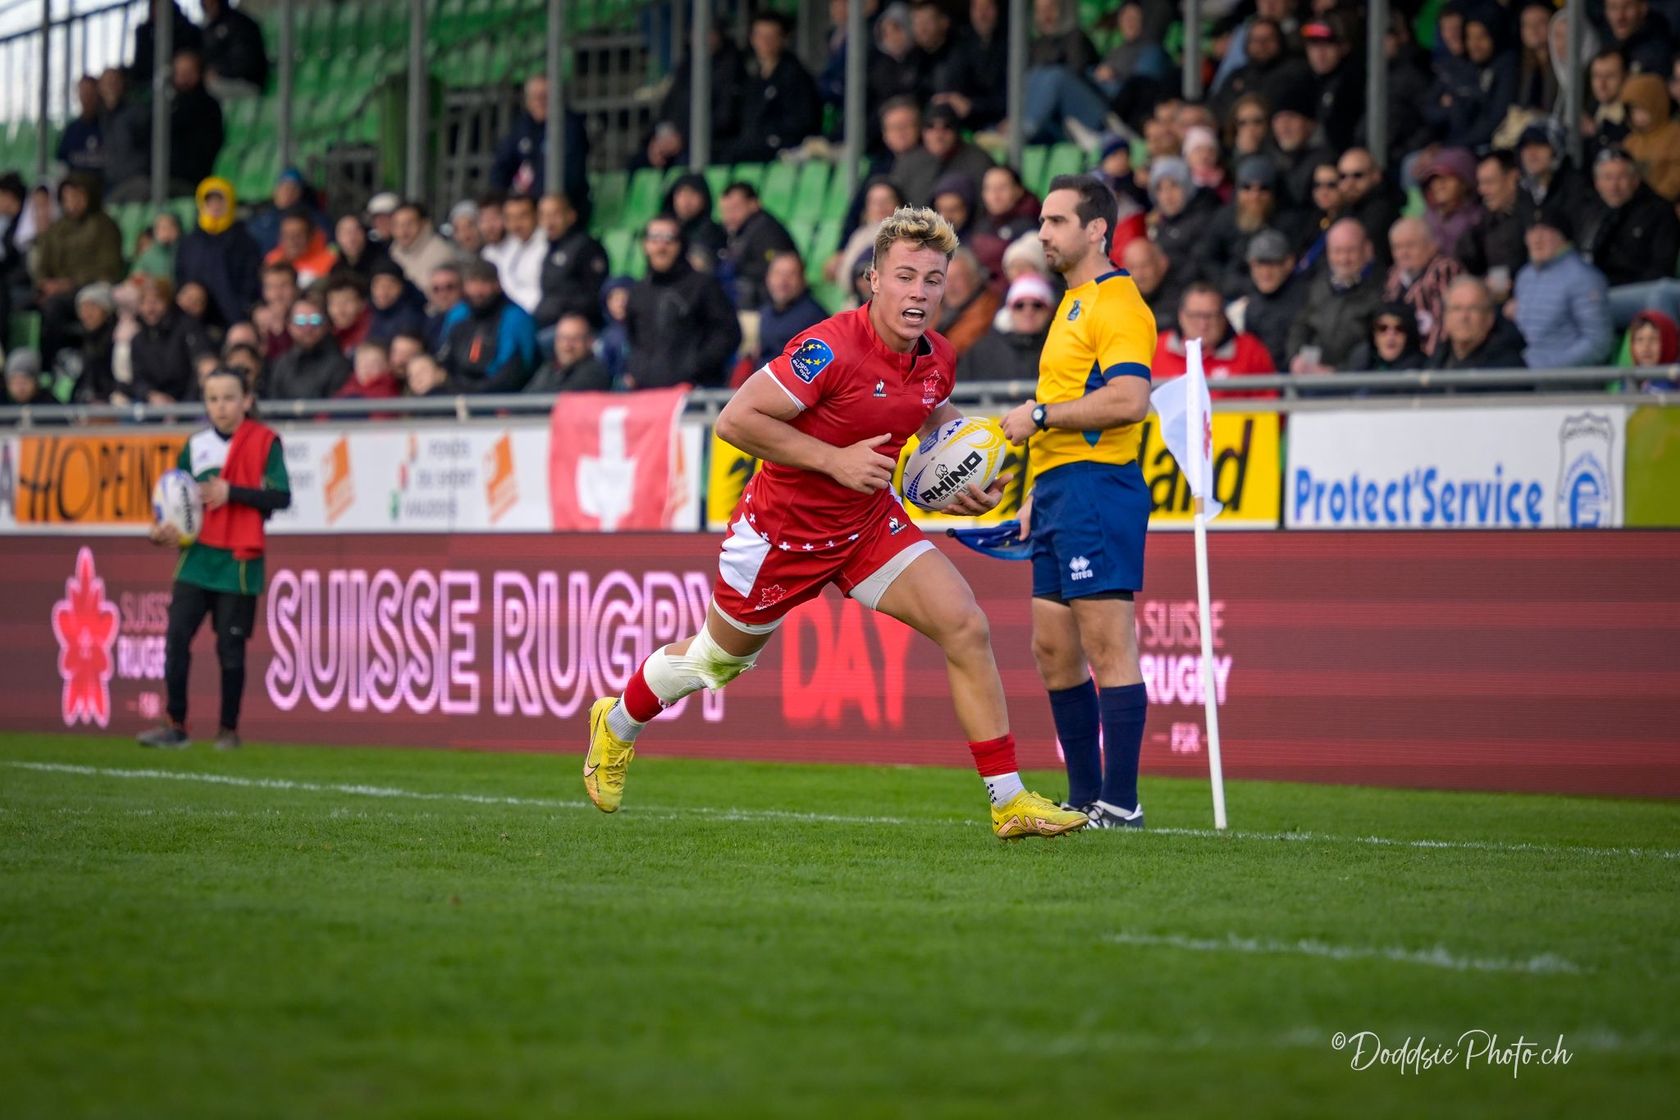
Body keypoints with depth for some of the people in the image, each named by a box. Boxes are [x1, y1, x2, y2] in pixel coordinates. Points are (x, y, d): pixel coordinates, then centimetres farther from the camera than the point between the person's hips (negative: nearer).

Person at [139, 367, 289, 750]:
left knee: (231, 647, 1)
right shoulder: (196, 445, 9)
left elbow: (280, 496, -9)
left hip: (238, 560, -4)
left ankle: (228, 729, 14)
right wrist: (164, 529, -4)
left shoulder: (265, 442, -4)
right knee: (177, 637, -5)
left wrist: (231, 492, -19)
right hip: (197, 556, 4)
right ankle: (176, 725, 3)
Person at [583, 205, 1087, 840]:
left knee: (967, 630, -11)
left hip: (870, 525, 5)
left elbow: (939, 427, 17)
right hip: (784, 527, -5)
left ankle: (1008, 801, -6)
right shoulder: (831, 349, -29)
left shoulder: (937, 361, -6)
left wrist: (965, 489, -3)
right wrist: (835, 460, -29)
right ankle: (616, 725, 48)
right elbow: (735, 420, -28)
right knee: (718, 658, 16)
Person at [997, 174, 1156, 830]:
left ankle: (1121, 804, -10)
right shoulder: (1073, 304, 22)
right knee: (1054, 650, 10)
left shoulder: (1117, 304, -10)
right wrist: (1037, 496, 24)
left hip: (1098, 489, -11)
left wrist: (1038, 416, -16)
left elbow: (1128, 400, -23)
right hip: (1059, 493, 11)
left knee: (1107, 647, -10)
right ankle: (1085, 798, 16)